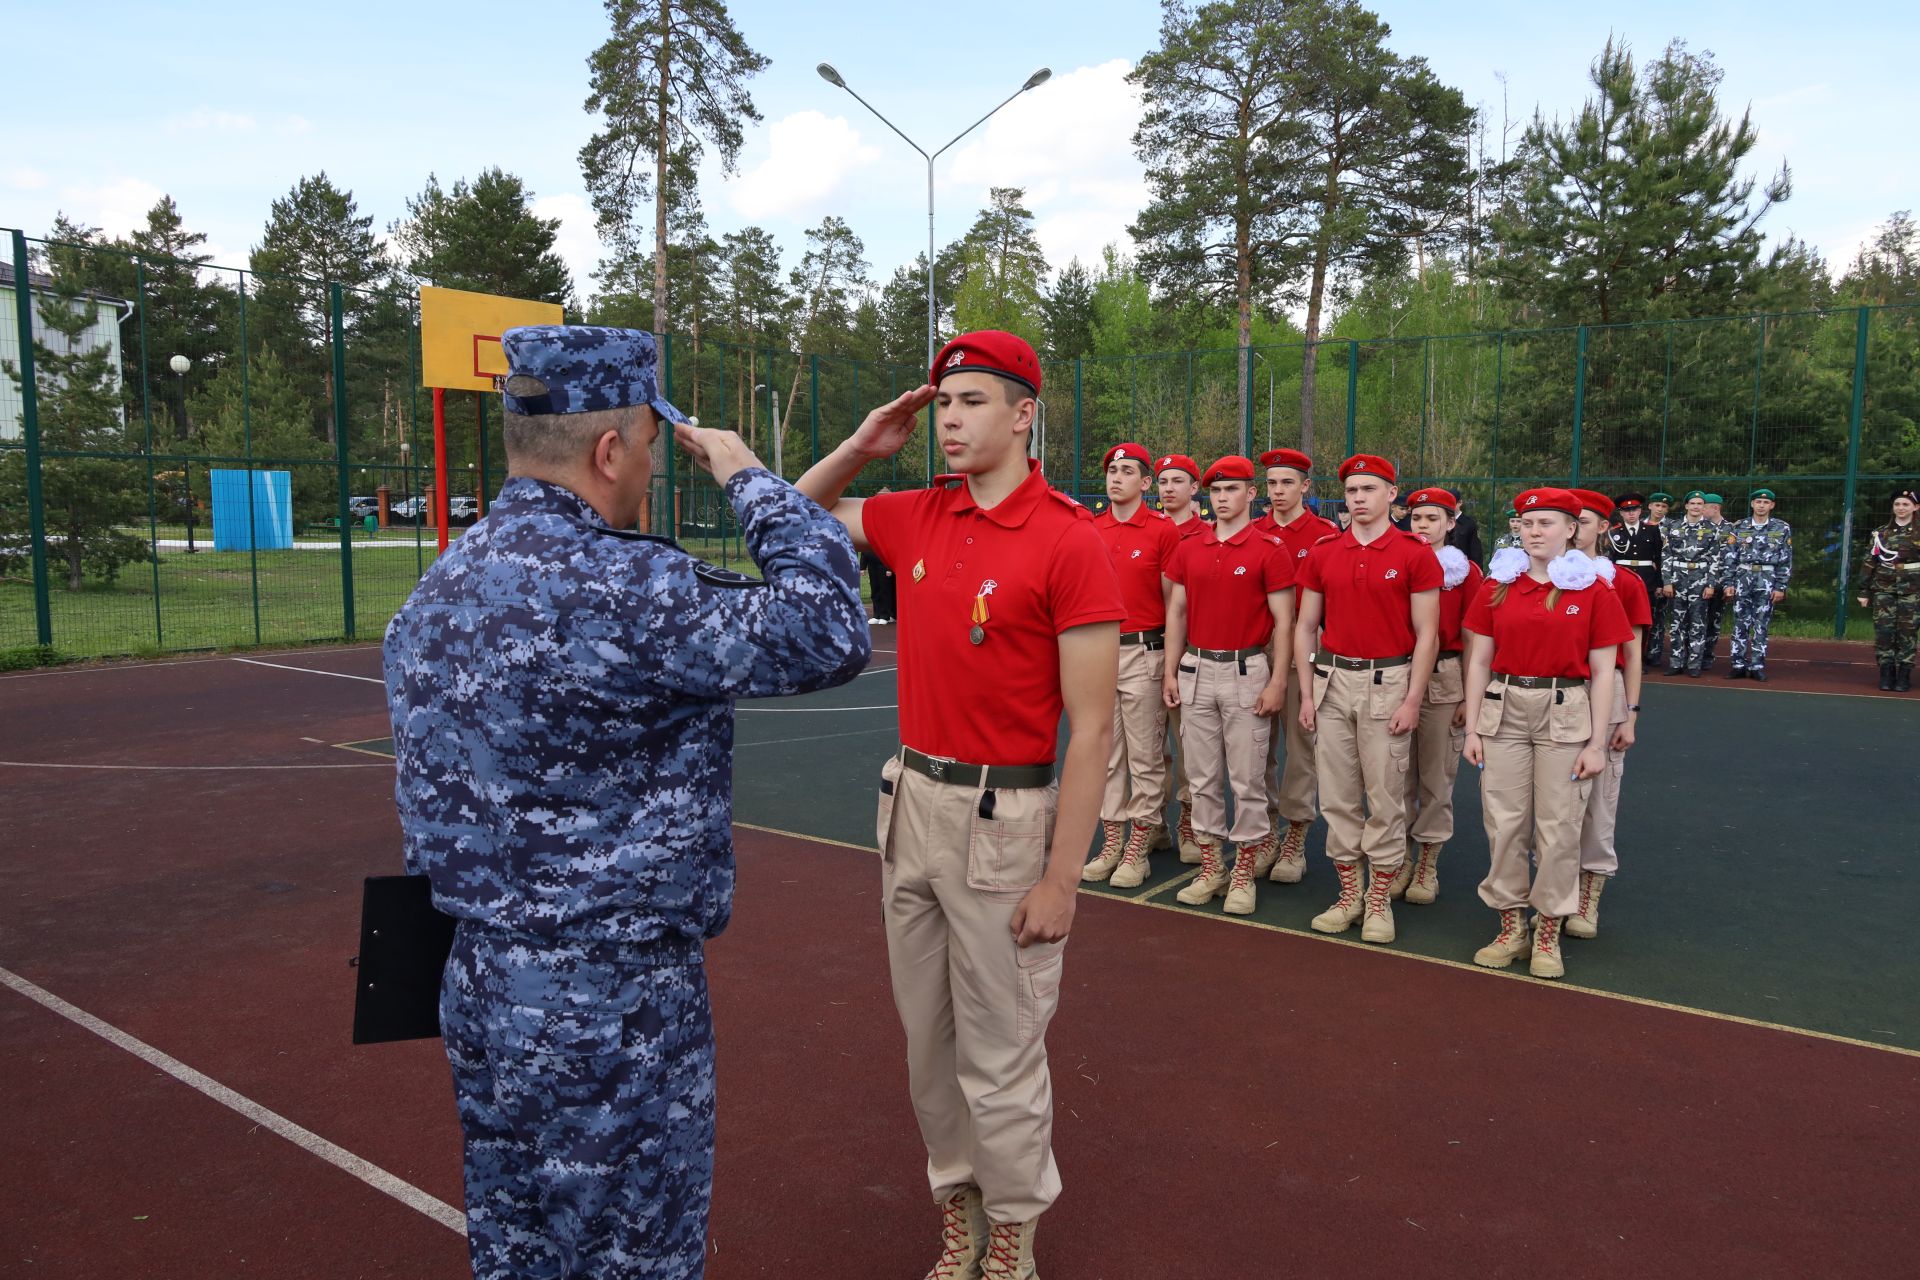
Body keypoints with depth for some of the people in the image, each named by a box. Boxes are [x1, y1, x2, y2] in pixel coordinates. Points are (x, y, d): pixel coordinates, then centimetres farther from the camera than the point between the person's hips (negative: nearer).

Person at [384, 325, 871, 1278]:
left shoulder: (435, 592, 5)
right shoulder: (616, 587, -24)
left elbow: (435, 802, 13)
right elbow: (828, 632, -24)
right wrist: (748, 476, -11)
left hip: (480, 985, 9)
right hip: (614, 1007, -8)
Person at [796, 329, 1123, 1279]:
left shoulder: (1070, 542, -15)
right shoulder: (918, 518, 5)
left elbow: (1091, 727, -15)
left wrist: (1062, 877, -16)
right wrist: (861, 447, 3)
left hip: (1002, 819, -6)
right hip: (909, 798, 7)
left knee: (1001, 1054, 7)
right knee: (925, 1037, 19)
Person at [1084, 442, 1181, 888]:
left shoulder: (1163, 531, -6)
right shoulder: (1090, 531, 9)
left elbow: (1173, 601, -5)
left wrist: (1170, 662, -8)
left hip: (1143, 652, -5)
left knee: (1145, 754, 2)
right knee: (1106, 752, 11)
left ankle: (1138, 850, 11)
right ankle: (1111, 842, 21)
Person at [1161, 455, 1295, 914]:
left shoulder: (1270, 549, -5)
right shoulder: (1188, 550, 8)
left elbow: (1283, 621, -6)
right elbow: (1176, 613, 12)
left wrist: (1277, 682, -11)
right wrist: (1171, 671, 6)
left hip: (1247, 671, -4)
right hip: (1197, 670, 5)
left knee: (1246, 778, 1)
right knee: (1202, 776, 8)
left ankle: (1245, 873, 12)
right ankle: (1210, 869, 18)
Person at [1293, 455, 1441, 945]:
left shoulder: (1415, 554, -4)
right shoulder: (1322, 553, 6)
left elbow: (1426, 635, -4)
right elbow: (1305, 627, 10)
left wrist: (1412, 700, -9)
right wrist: (1306, 693, 4)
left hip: (1389, 682, -3)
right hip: (1333, 680, 4)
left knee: (1384, 796, 2)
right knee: (1337, 794, 7)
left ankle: (1379, 900, 14)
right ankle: (1348, 894, 19)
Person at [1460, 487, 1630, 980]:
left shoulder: (1594, 590, -2)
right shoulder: (1497, 586, 4)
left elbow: (1602, 673, -1)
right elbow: (1479, 662, 6)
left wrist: (1597, 743, -5)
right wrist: (1472, 728, 2)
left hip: (1567, 713, -2)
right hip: (1504, 710, 2)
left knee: (1558, 827, 2)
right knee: (1504, 823, 5)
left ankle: (1548, 931, 16)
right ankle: (1511, 925, 19)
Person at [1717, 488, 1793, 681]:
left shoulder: (1782, 528, 5)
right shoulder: (1738, 527, 6)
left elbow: (1786, 560, 3)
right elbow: (1729, 557, 3)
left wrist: (1781, 587, -3)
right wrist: (1728, 583, -4)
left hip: (1767, 581, 0)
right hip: (1742, 579, 1)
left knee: (1762, 626, 3)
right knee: (1740, 624, 1)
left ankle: (1757, 666, 8)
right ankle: (1739, 665, 6)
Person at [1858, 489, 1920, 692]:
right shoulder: (1880, 533, 7)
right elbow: (1868, 563, 8)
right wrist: (1864, 591, 4)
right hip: (1884, 590, 1)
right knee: (1883, 631, -3)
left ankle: (1904, 676, 8)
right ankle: (1886, 675, 5)